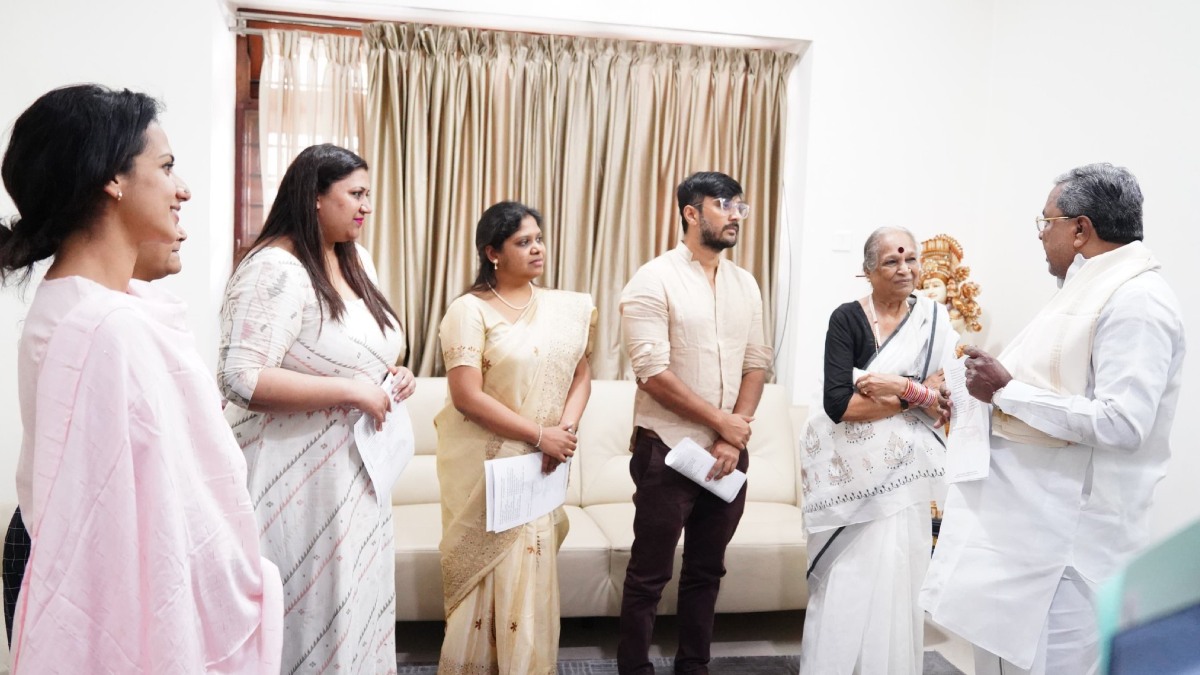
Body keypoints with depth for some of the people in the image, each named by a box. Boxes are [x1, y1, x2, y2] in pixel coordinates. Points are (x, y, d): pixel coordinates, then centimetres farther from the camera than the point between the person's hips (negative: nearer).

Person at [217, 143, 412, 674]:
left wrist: (391, 377, 2)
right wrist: (352, 391, -24)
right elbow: (242, 379, -26)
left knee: (357, 599, 19)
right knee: (313, 608, 5)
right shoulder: (275, 270, -19)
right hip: (301, 476, -8)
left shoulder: (356, 261, 10)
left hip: (355, 470, 9)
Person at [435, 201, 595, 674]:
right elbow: (467, 396, -17)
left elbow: (581, 375, 8)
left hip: (539, 465, 4)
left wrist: (566, 429, -11)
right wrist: (540, 434, -17)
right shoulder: (469, 310, -10)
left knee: (530, 571, 11)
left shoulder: (566, 308, 6)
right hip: (486, 463, -4)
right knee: (486, 572, 6)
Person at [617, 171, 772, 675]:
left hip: (729, 452, 6)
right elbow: (653, 373, -17)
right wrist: (721, 421, -13)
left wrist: (733, 438, -5)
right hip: (668, 450, -5)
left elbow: (757, 364, 7)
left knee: (707, 571, 16)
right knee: (649, 574, 5)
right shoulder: (654, 281, -10)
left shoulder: (745, 284, 9)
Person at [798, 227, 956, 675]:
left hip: (901, 471, 3)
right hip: (851, 471, -3)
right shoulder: (847, 318, -8)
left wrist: (899, 386, -18)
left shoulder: (934, 320, 4)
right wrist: (915, 397, -16)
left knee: (896, 578, 7)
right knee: (847, 580, 3)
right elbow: (837, 403, -19)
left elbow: (944, 402, -3)